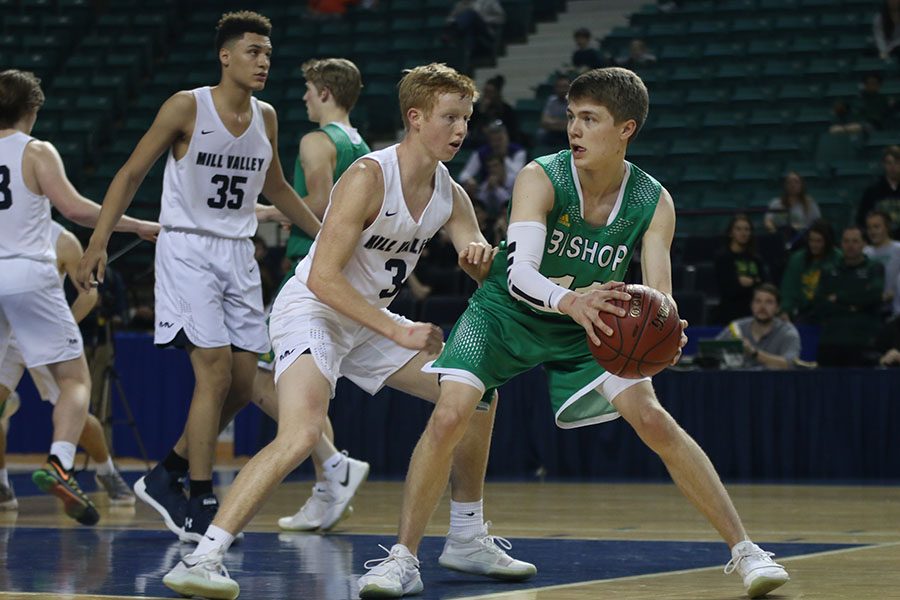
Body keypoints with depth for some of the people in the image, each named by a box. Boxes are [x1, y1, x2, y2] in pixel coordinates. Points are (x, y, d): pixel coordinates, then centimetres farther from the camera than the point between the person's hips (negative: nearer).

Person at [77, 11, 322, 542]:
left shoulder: (265, 118, 7)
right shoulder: (187, 107, -9)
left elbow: (275, 187, 24)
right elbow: (131, 174, -5)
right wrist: (99, 242, -13)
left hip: (239, 255, 6)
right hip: (188, 251, -6)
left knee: (243, 386, 4)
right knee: (216, 373, -16)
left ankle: (167, 477, 20)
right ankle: (201, 504, -11)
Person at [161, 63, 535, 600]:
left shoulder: (450, 195, 1)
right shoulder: (369, 177, -22)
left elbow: (493, 277, 5)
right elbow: (323, 277, -25)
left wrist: (482, 257, -20)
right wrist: (399, 333, -27)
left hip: (370, 321, 9)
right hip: (311, 310, -9)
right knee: (302, 435, -31)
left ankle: (468, 539, 22)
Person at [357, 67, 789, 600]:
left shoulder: (653, 203, -17)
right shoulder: (542, 178, -26)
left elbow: (659, 298, -21)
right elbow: (518, 272, -37)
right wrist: (570, 300, -58)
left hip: (586, 324, 2)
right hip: (506, 315, -2)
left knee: (655, 422, -13)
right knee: (449, 417, -21)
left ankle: (744, 550, -4)